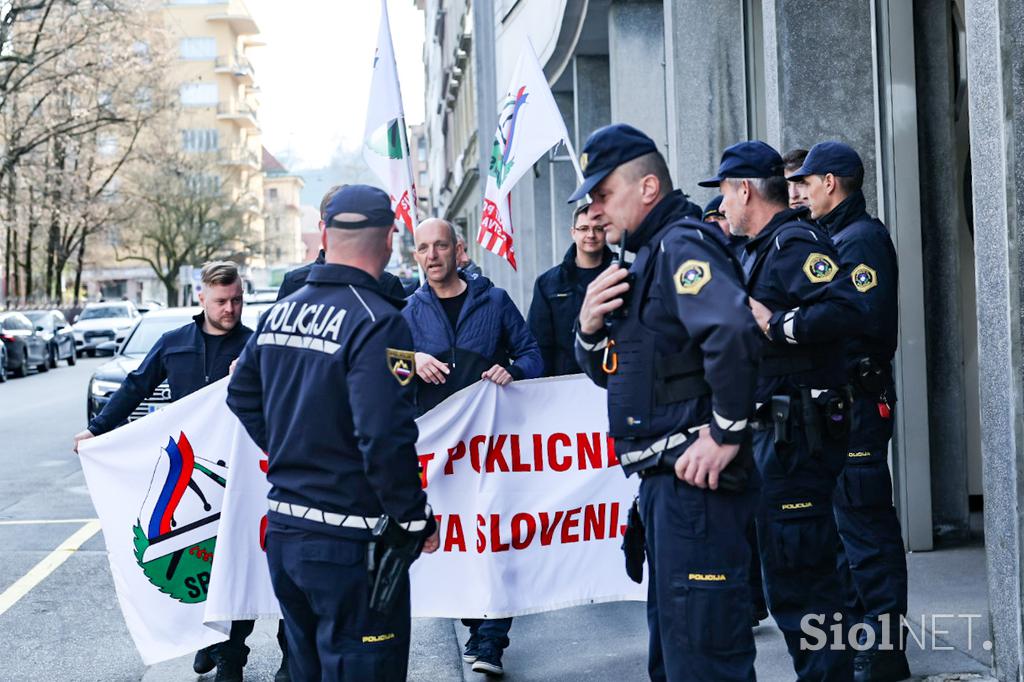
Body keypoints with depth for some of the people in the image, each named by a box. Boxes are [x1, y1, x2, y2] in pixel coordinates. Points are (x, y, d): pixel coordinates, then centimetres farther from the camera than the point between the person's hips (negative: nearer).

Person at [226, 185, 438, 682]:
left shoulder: (280, 312, 7)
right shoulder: (376, 321, -18)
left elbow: (241, 394, 19)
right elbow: (386, 437, -24)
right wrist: (416, 519, -13)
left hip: (282, 528, 8)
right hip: (349, 541, -7)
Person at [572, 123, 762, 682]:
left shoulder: (682, 245, -13)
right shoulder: (647, 257, 18)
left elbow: (734, 332, -32)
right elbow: (607, 371, 22)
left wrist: (727, 432, -25)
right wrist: (590, 327, 1)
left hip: (695, 479, -11)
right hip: (662, 481, 11)